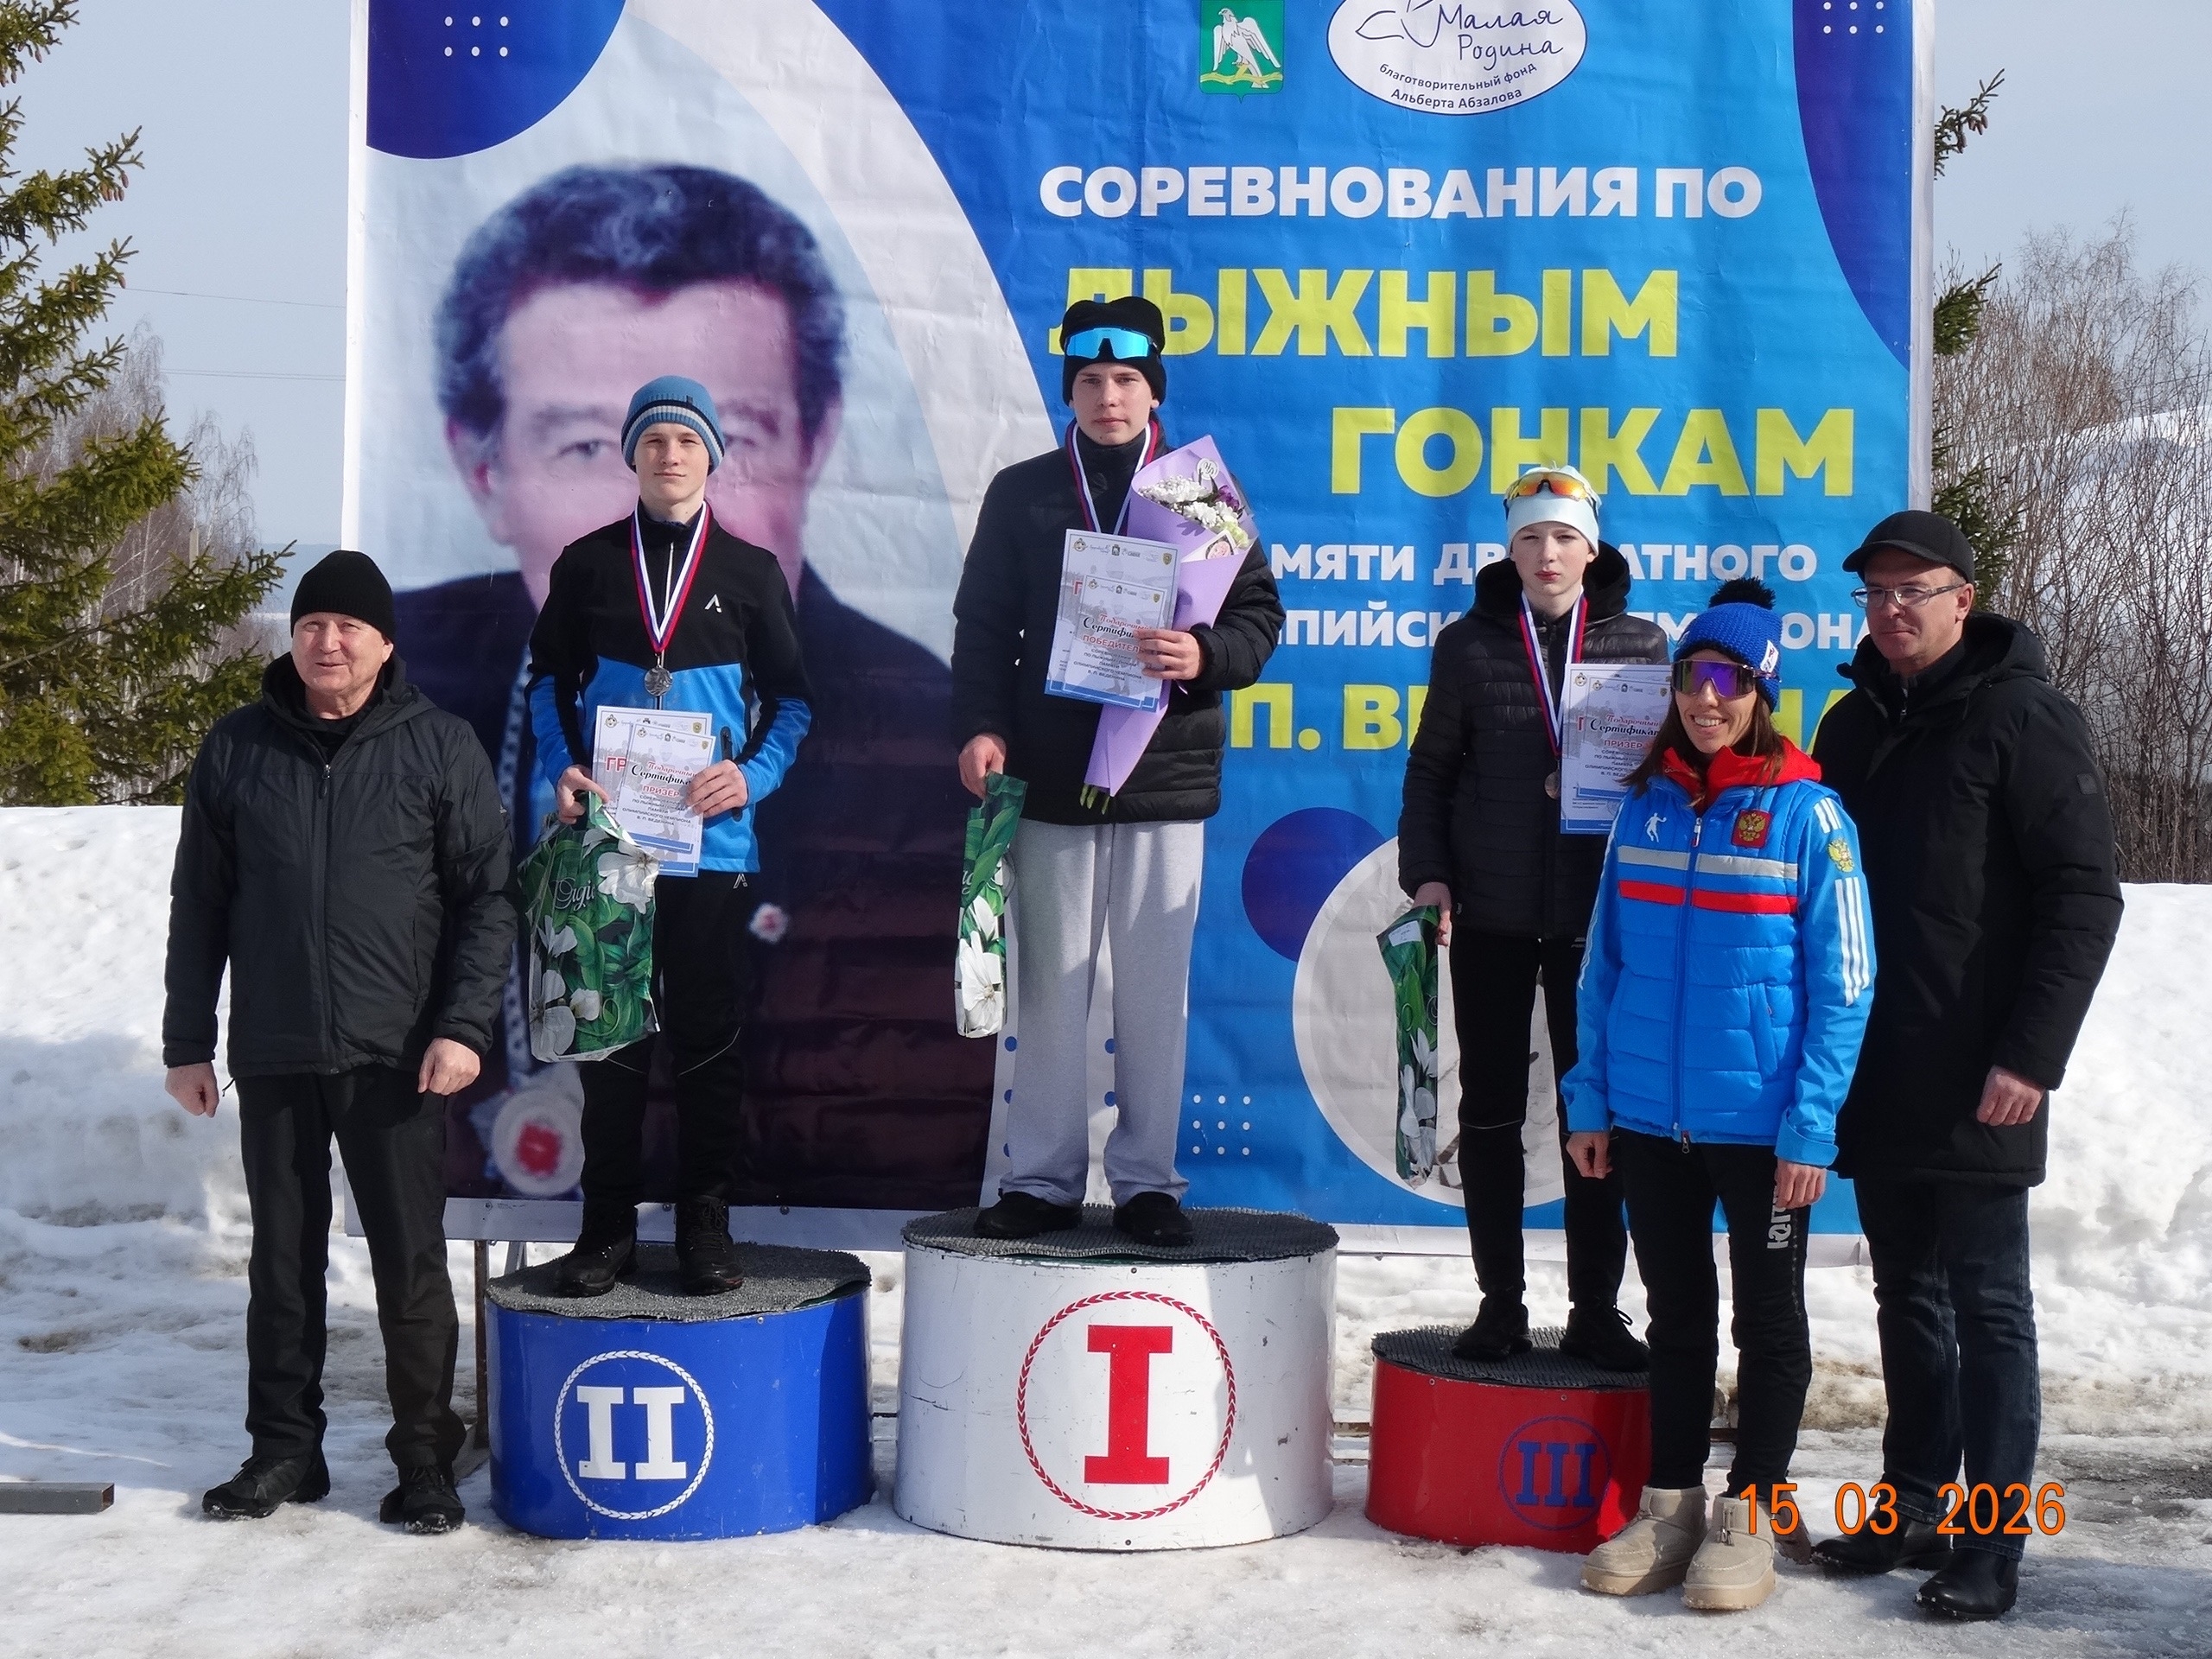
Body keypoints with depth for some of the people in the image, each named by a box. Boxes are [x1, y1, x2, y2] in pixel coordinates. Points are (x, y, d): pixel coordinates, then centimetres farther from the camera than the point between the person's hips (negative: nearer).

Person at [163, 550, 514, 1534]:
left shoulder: (441, 750, 0)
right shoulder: (236, 751, 7)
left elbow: (486, 898, -1)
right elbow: (199, 906, 10)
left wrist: (463, 1026, -11)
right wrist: (187, 1041, 7)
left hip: (398, 1059, -2)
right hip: (271, 1057, 2)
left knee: (411, 1267, 2)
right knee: (282, 1260, 10)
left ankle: (425, 1460, 14)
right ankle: (284, 1449, 23)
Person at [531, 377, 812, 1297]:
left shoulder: (751, 570, 6)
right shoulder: (588, 563, 8)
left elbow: (790, 698, 8)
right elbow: (549, 678, 13)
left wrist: (753, 775, -10)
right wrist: (562, 769, -4)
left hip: (712, 837, -1)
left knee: (710, 1031, 3)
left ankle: (705, 1224, 11)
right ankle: (608, 1225, 12)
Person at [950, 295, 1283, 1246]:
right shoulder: (1021, 493, 10)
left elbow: (1259, 614, 7)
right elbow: (983, 622, 7)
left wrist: (1207, 656, -14)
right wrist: (980, 724, -7)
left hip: (1166, 777, 0)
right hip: (1050, 778, 1)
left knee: (1154, 992, 2)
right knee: (1049, 989, 3)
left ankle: (1148, 1179, 12)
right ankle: (1043, 1178, 12)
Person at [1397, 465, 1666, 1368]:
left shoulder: (1640, 644, 4)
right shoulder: (1469, 644, 4)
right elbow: (1430, 771, 7)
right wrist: (1427, 872, -4)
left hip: (1599, 913, 0)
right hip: (1488, 913, 0)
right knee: (1490, 1110, 6)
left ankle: (1596, 1310, 14)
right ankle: (1500, 1303, 17)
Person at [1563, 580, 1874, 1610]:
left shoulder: (1809, 816, -8)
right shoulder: (1645, 808, 4)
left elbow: (1841, 986, -10)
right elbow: (1605, 967, 8)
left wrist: (1811, 1129, -15)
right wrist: (1589, 1100, 5)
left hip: (1761, 1127, -4)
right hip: (1650, 1119, 4)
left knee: (1767, 1318, 10)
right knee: (1676, 1312, 15)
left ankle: (1750, 1515, 21)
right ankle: (1669, 1504, 26)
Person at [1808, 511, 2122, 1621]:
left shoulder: (2023, 720, -7)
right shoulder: (1855, 724, 13)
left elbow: (2083, 897, -11)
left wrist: (2031, 1055, -17)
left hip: (1976, 1090, -6)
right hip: (1877, 1084, 6)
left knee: (1987, 1310, 1)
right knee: (1908, 1300, 14)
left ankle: (1990, 1544, 7)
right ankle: (1912, 1507, 24)